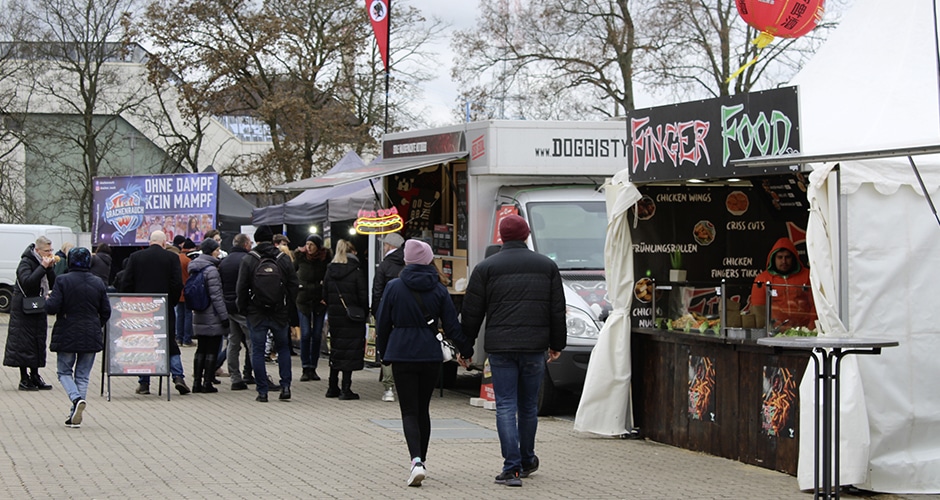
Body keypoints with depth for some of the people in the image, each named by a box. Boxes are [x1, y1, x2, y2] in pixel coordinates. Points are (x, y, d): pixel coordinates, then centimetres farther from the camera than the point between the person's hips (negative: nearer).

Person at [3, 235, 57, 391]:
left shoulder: (47, 263, 8)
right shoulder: (26, 263, -14)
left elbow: (54, 285, 2)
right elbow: (27, 282, -29)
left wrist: (50, 268, -11)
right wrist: (43, 267, -28)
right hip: (24, 309, -7)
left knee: (38, 341, 10)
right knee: (24, 342, -5)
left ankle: (34, 376, 18)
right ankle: (24, 379, 0)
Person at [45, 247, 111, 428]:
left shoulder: (63, 281, -10)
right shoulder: (98, 283, 1)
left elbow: (52, 308, -15)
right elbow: (106, 312, 4)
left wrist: (50, 298, 6)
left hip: (67, 335, -3)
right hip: (91, 337, 3)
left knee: (64, 371, 12)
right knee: (82, 375, 10)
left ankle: (76, 398, -16)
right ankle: (75, 416, 7)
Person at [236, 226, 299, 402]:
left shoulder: (248, 261, -4)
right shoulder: (284, 260, 2)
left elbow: (241, 289, -5)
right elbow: (293, 288, 4)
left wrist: (243, 309, 9)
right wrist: (293, 317, 11)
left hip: (256, 315, -2)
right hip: (280, 314, 2)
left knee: (258, 351, 4)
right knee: (283, 348, 15)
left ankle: (262, 391, 3)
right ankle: (285, 386, 5)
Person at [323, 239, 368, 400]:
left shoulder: (329, 272, 3)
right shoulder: (356, 273, -11)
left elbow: (325, 296, 6)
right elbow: (364, 298, -10)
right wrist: (363, 314, 5)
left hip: (334, 317, 5)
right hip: (353, 320, -5)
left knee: (336, 350, 15)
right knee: (350, 351, -1)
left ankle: (333, 388, 19)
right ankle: (346, 389, -4)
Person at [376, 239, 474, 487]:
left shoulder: (394, 287, -3)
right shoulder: (438, 289, 1)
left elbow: (382, 324, 1)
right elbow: (452, 326, 2)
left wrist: (383, 352, 15)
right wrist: (466, 350, 14)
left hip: (402, 355, -2)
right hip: (430, 355, 2)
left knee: (409, 411, -3)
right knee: (423, 409, 16)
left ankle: (416, 460, -22)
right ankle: (421, 459, 24)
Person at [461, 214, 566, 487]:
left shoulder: (486, 268, 0)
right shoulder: (547, 266, 9)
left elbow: (471, 313, 1)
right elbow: (558, 311, 11)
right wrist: (556, 344, 20)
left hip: (500, 347, -2)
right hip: (535, 347, 3)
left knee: (506, 407, -2)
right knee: (529, 406, 16)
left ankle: (512, 468, -9)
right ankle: (527, 460, 29)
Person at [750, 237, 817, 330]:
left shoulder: (807, 276, 13)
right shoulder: (762, 279, 11)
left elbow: (814, 305, 9)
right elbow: (758, 310, 6)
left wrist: (811, 326, -5)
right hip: (775, 331, -1)